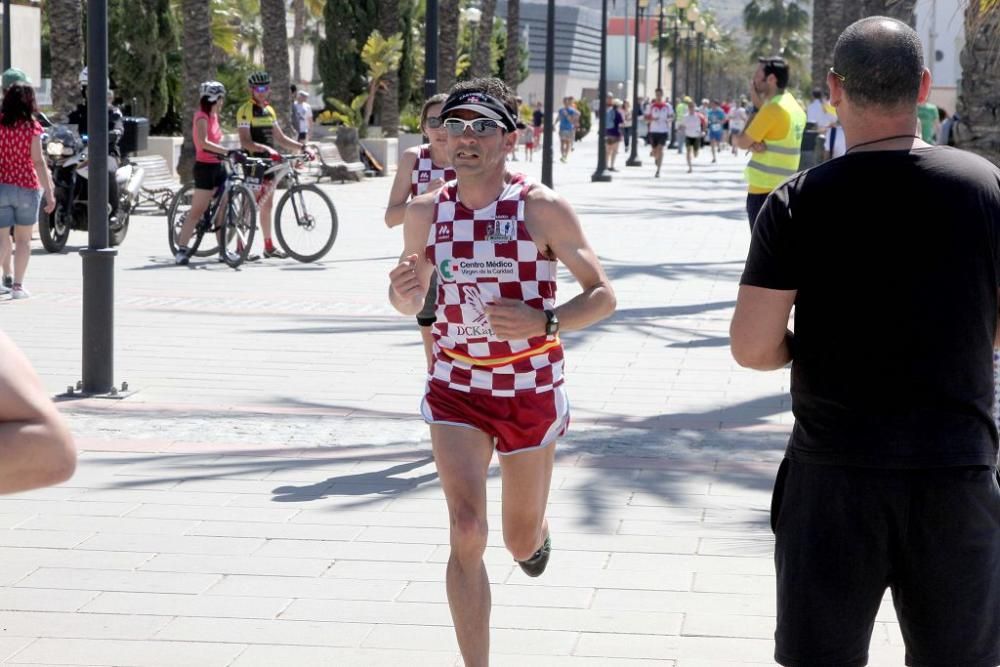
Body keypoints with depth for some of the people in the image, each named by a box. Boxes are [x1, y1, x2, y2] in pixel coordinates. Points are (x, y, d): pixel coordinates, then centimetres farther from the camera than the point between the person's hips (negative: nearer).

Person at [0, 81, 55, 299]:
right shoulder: (32, 126, -9)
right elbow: (38, 161, -11)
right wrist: (49, 193, -8)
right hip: (27, 186, -2)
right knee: (23, 238, 10)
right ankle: (18, 285, 11)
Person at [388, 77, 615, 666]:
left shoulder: (543, 209, -13)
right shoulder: (427, 212, -2)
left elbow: (603, 295, -10)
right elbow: (412, 302, 12)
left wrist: (543, 321, -28)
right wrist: (403, 292, -13)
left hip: (531, 389, -1)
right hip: (456, 388, 1)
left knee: (522, 542, 14)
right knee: (467, 532, -16)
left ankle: (538, 530, 54)